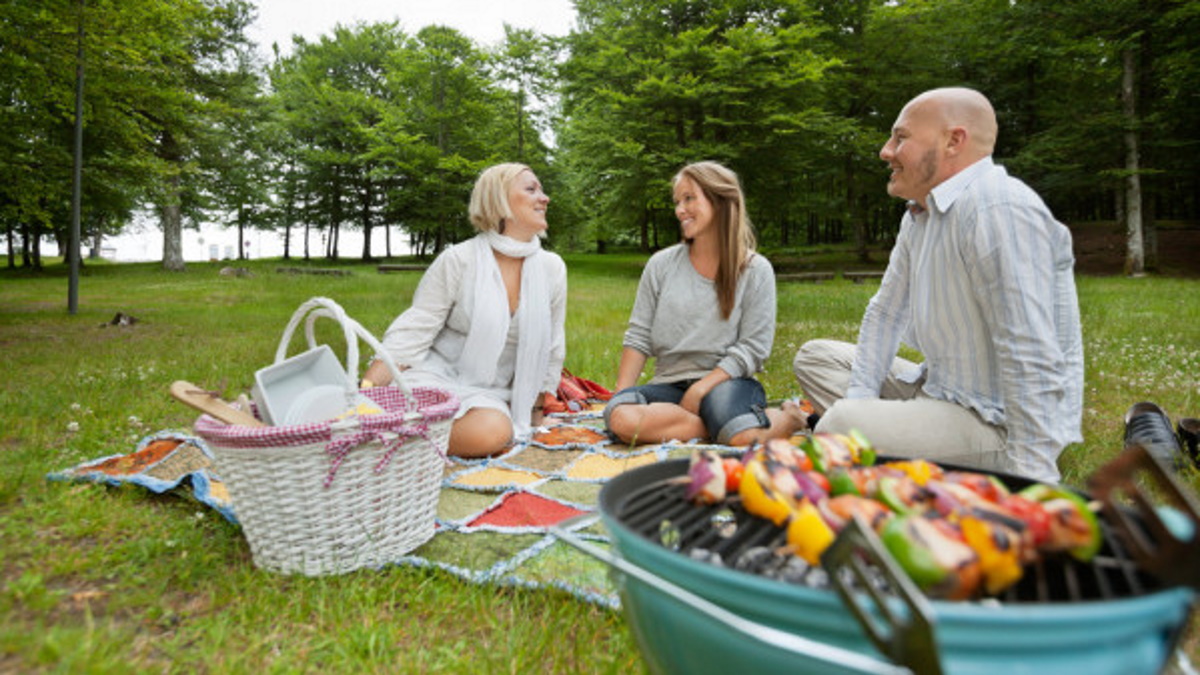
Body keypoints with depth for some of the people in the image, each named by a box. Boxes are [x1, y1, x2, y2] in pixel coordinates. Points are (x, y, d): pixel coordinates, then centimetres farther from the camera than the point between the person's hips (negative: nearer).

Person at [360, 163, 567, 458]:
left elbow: (551, 348, 12)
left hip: (491, 393, 3)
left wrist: (536, 411, 17)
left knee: (493, 431, -33)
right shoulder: (458, 260, -8)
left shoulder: (552, 268, 2)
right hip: (437, 377, -2)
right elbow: (410, 335, -8)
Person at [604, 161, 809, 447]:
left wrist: (700, 389, -17)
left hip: (727, 381, -2)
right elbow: (638, 337, 6)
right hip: (670, 383, 2)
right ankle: (719, 424, -17)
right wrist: (621, 395, -7)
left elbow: (753, 348, -5)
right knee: (620, 417, -30)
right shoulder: (661, 264, 8)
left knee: (743, 439, -35)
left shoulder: (755, 270, 1)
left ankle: (786, 417, -2)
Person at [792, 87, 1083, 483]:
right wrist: (860, 399, 1)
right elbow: (886, 313, 12)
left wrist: (1030, 482, -26)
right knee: (814, 357, 11)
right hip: (939, 389, 10)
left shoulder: (999, 212, -23)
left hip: (997, 421, -9)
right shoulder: (920, 215, 8)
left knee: (839, 425, -30)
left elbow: (1032, 364, -27)